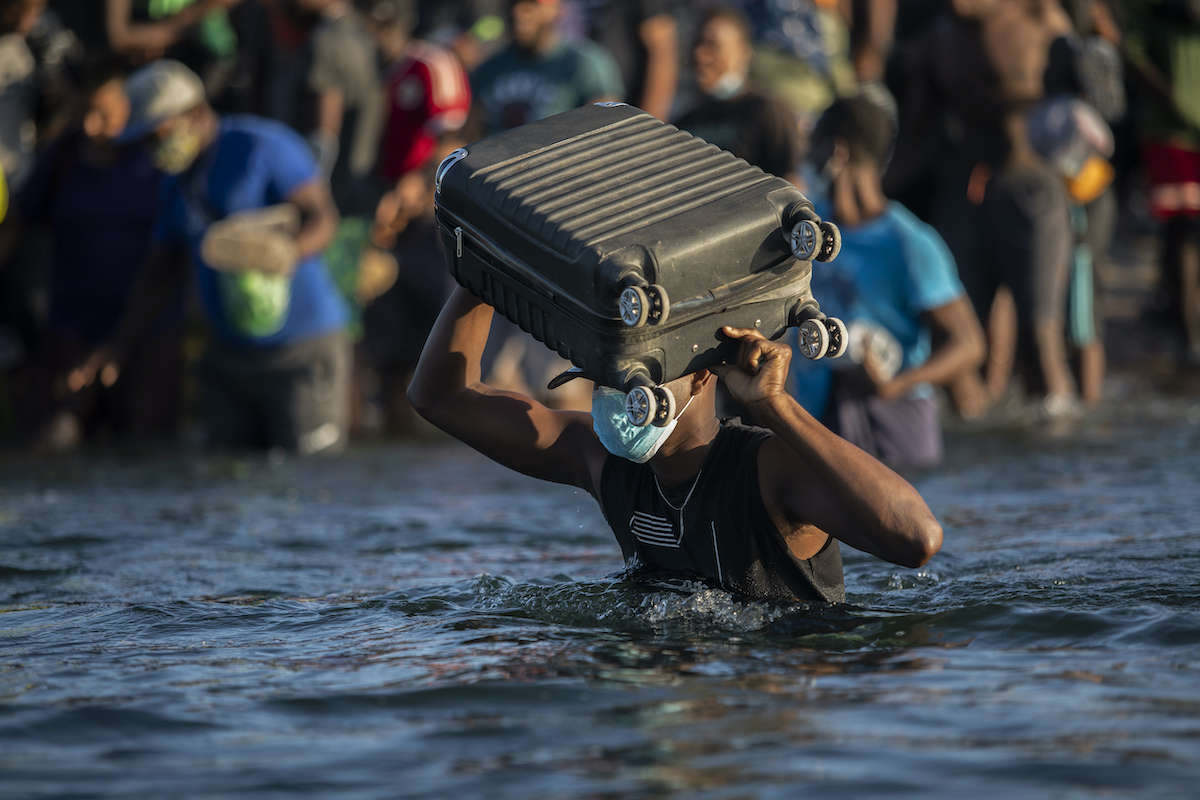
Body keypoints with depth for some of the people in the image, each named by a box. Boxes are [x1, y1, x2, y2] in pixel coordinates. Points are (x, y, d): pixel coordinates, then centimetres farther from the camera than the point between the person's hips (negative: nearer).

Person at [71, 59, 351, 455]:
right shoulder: (177, 183, 15)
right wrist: (119, 344, 14)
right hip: (229, 357, 7)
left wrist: (289, 250, -36)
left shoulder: (264, 146, -8)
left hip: (302, 351, -7)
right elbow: (161, 267, 20)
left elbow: (321, 216, -15)